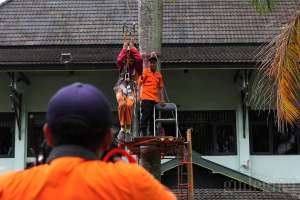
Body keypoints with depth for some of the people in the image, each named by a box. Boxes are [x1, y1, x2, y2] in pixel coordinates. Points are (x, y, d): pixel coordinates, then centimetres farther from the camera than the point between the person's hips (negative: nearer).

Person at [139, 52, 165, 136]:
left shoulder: (159, 75, 14)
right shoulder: (145, 72, 3)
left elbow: (161, 88, 16)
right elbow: (139, 84, 1)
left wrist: (162, 99, 8)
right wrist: (139, 95, -10)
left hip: (155, 100, 5)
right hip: (146, 99, -5)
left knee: (153, 118, 8)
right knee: (145, 117, -9)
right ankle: (143, 134, -8)